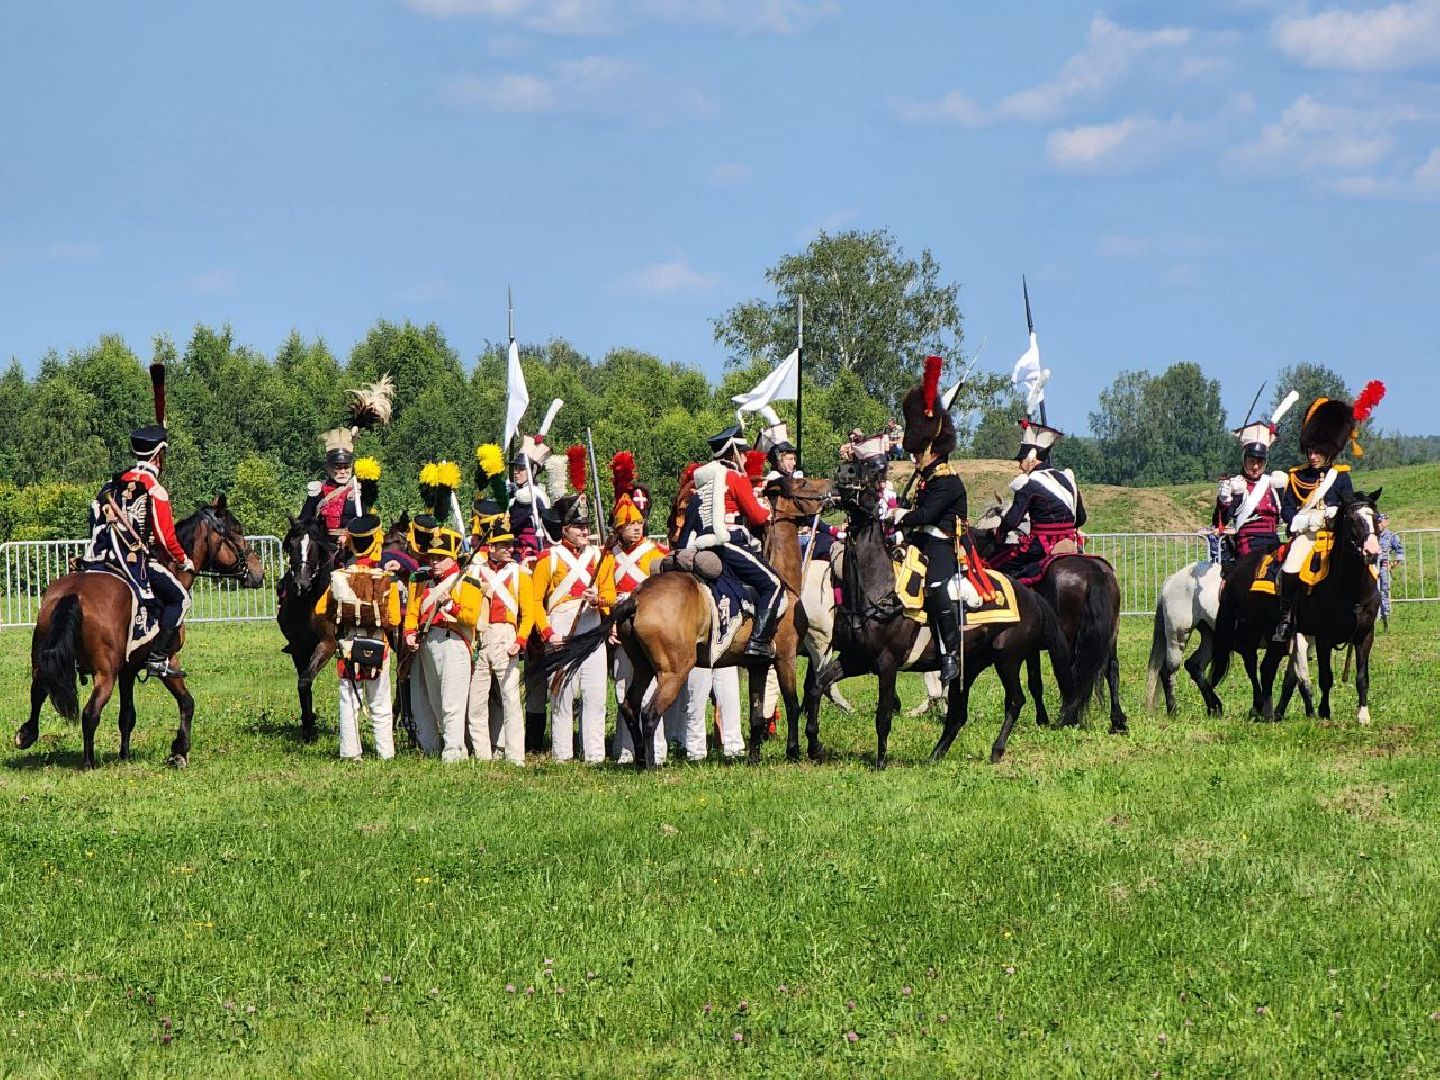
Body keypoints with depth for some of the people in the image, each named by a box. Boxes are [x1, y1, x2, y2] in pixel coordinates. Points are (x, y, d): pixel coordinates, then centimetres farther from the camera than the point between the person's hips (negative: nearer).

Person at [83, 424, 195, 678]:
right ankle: (158, 657, -9)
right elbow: (166, 537, -11)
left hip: (110, 554, 8)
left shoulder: (118, 482, 13)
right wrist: (183, 561, 7)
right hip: (137, 559, -8)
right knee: (179, 598, 1)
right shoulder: (154, 490, -11)